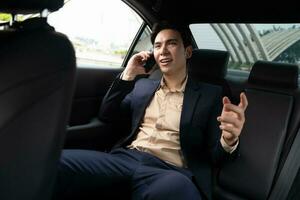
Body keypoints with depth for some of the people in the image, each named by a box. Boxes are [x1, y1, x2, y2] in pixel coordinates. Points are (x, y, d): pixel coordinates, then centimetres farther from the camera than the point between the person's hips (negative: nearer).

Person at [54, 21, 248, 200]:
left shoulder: (210, 94, 7)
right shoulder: (143, 86, 20)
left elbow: (215, 157, 4)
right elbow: (107, 116, 16)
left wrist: (229, 140, -21)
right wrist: (128, 75, 6)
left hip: (168, 171, -3)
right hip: (125, 158, 4)